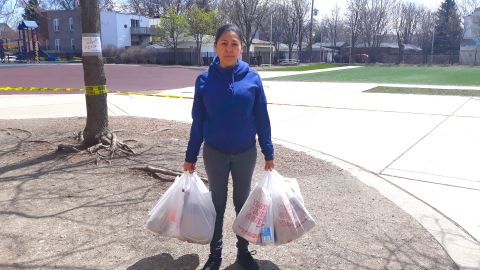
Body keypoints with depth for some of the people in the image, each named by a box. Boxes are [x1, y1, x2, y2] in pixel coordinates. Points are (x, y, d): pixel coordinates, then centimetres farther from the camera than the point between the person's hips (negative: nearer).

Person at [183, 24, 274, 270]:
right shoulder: (205, 79, -8)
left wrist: (268, 153, -1)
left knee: (243, 201, 14)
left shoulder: (252, 78, -7)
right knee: (218, 203, 13)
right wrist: (190, 157, 1)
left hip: (246, 153, 1)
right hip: (215, 153, 0)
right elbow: (198, 121, -2)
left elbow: (262, 118, -2)